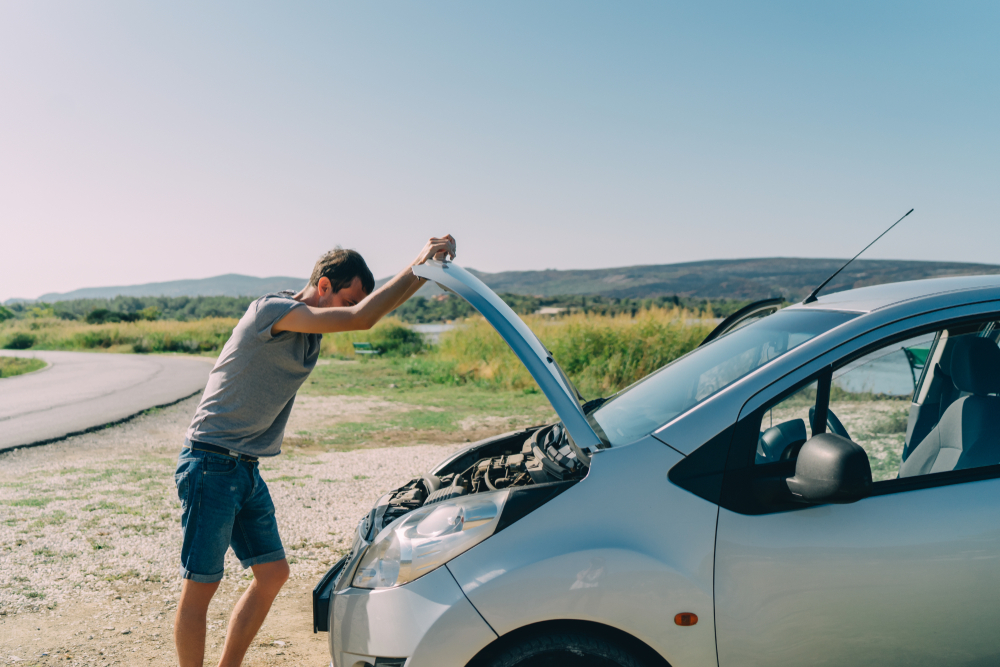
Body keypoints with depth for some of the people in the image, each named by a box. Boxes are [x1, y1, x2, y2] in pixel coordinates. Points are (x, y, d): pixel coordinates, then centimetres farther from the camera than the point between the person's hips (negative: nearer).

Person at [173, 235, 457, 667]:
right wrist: (417, 267, -23)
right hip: (211, 465, -9)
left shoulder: (312, 323, 8)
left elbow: (376, 306, 8)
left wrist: (430, 267, -5)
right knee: (200, 588, 0)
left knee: (272, 574, 11)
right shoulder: (272, 310, -19)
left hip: (247, 469, 9)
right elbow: (361, 318, -30)